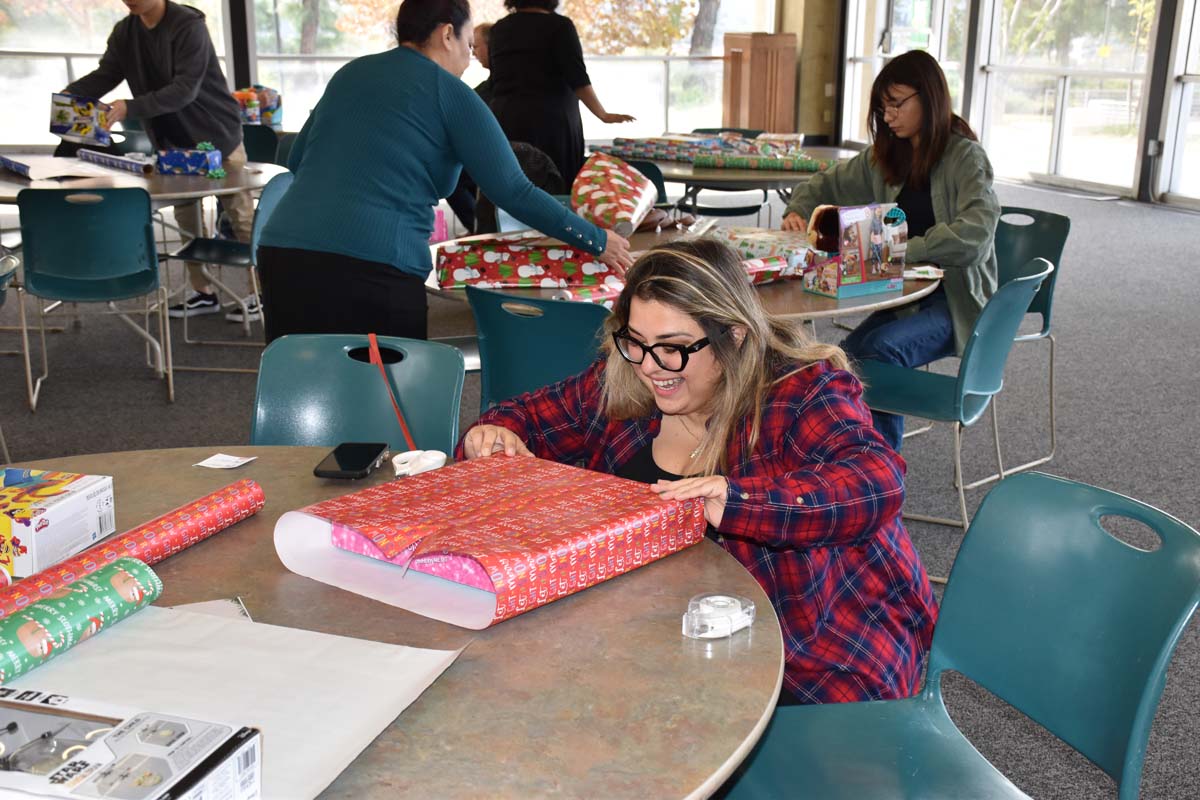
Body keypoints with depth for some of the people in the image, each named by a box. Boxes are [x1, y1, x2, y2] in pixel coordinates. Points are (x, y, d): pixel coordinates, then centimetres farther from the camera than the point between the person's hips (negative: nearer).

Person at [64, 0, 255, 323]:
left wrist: (131, 108, -35)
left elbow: (185, 89, -28)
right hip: (173, 140, 7)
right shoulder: (124, 32, 0)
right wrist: (71, 93, -21)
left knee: (240, 214, 0)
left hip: (216, 133, -6)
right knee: (185, 217, 8)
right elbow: (106, 74, -2)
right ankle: (202, 292, 17)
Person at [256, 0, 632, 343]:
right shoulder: (449, 92, 3)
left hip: (283, 250, 6)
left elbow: (297, 159, 27)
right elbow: (512, 191, -1)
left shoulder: (350, 73, 19)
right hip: (371, 265, -6)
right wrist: (596, 241, 7)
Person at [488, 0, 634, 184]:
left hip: (504, 122, 5)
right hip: (552, 123, -4)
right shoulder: (559, 25, -4)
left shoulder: (497, 29, 11)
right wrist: (603, 115, -8)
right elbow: (578, 79, -12)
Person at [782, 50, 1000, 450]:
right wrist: (798, 210, 5)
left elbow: (974, 233, -25)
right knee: (846, 356, -24)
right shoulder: (885, 156, 12)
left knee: (880, 347, -32)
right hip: (903, 295, 5)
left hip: (957, 300, -5)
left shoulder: (965, 157, -9)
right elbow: (827, 185, 26)